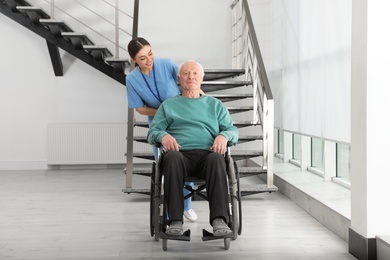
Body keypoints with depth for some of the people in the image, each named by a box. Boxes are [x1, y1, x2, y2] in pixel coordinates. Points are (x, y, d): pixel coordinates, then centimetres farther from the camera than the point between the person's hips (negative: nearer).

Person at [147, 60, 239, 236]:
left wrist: (224, 136, -7)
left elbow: (232, 129, 19)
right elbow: (152, 132, 17)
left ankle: (219, 220, -44)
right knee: (172, 157, -38)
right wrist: (163, 136, -8)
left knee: (216, 159, -37)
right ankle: (175, 221, -42)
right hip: (181, 153, 0)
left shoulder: (215, 105, 28)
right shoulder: (168, 105, 26)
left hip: (207, 153, 1)